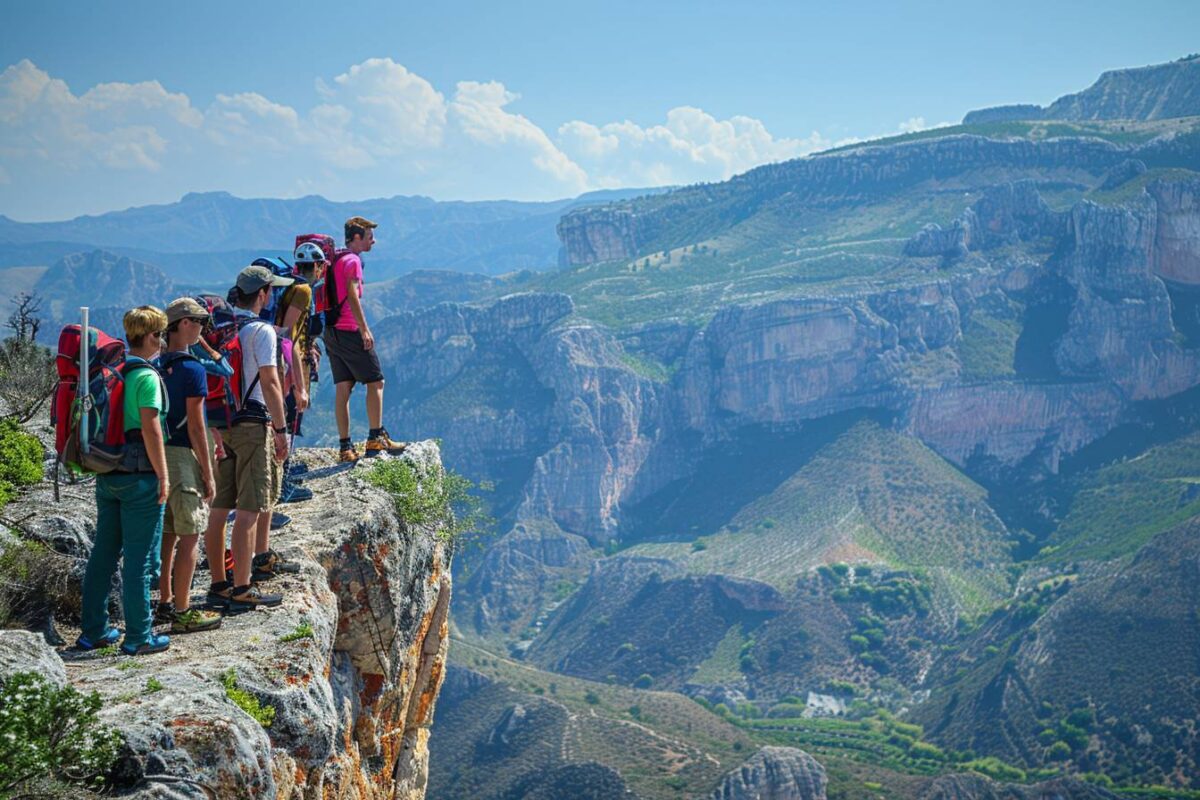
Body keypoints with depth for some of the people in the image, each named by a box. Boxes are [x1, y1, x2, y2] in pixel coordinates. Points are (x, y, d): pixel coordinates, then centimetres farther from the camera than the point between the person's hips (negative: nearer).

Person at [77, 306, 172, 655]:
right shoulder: (146, 376, -14)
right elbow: (150, 429, -19)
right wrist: (163, 475, -13)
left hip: (107, 474, 8)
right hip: (139, 476, -8)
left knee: (103, 552, 13)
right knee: (140, 558, 0)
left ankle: (94, 631, 20)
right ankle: (138, 636, 5)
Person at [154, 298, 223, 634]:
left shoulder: (155, 367, 9)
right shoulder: (192, 368, -14)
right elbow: (196, 427, -15)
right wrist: (208, 475, -10)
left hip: (158, 455, 8)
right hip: (183, 456, -8)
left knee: (166, 534, 15)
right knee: (189, 536, -2)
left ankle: (165, 603, 22)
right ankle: (182, 612, 0)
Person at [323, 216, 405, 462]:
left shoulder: (336, 261, 19)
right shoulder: (353, 261, -9)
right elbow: (352, 296, -21)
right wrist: (365, 330, -22)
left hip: (332, 331, 9)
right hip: (349, 331, -9)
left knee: (343, 389, 7)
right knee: (375, 382, -1)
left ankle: (345, 447, 6)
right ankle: (376, 438, -3)